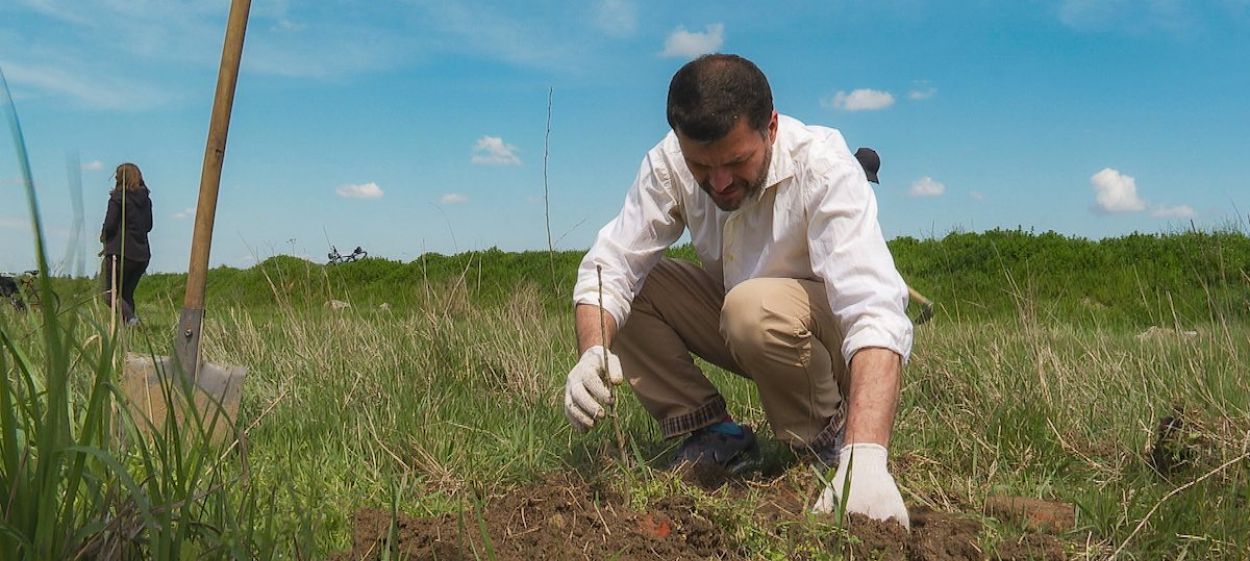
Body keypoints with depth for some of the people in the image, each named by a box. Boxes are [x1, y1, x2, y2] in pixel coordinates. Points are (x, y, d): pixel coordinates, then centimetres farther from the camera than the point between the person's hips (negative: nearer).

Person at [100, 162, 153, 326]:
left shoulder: (118, 197, -7)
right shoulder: (146, 199, 11)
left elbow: (110, 224, -11)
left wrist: (104, 237, 8)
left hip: (120, 252, -6)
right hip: (142, 254, 6)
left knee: (111, 294, -1)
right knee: (127, 294, 15)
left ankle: (130, 317, -24)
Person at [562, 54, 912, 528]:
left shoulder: (824, 168, -30)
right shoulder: (669, 163, -18)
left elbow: (876, 311, -42)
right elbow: (609, 267, -19)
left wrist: (866, 457, -55)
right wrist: (593, 353, -41)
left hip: (832, 336, -4)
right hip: (738, 323, 4)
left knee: (755, 308, -35)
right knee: (630, 287, -16)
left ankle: (827, 439, -8)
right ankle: (713, 435, -4)